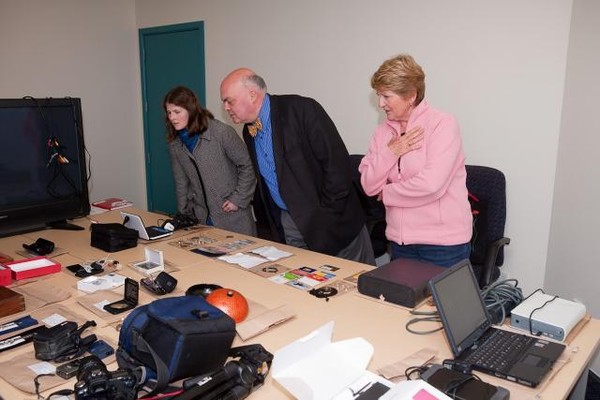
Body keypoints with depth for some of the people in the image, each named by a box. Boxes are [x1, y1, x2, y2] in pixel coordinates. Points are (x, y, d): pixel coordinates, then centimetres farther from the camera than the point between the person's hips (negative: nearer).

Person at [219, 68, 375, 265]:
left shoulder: (302, 110, -16)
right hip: (285, 225, 6)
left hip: (328, 224, -5)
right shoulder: (248, 132, 7)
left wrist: (325, 216, -17)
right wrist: (265, 229, 12)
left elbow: (337, 162, -19)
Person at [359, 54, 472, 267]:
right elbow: (368, 186, 2)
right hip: (400, 241, 6)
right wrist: (390, 152, -14)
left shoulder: (443, 124, -11)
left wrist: (386, 193, -7)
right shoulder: (383, 132, 7)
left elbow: (431, 184, -22)